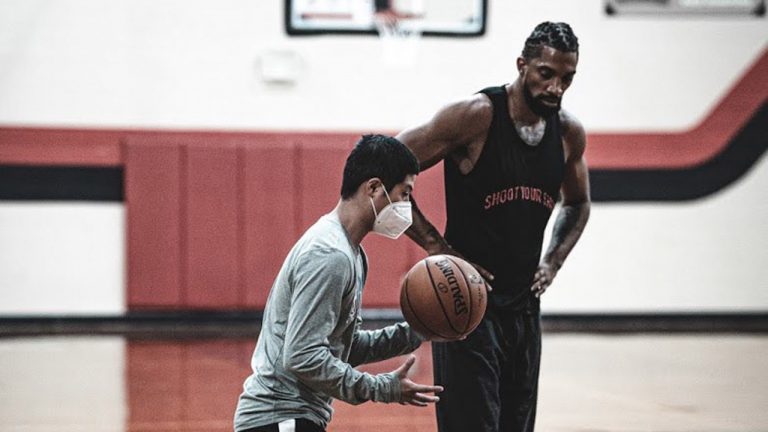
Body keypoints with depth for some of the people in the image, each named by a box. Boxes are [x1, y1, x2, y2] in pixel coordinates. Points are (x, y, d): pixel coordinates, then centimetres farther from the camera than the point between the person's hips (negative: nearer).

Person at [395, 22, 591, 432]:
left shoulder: (569, 132, 4)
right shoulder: (475, 116, -15)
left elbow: (577, 204, 23)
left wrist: (553, 261, 6)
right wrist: (435, 246, -17)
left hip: (523, 306, 7)